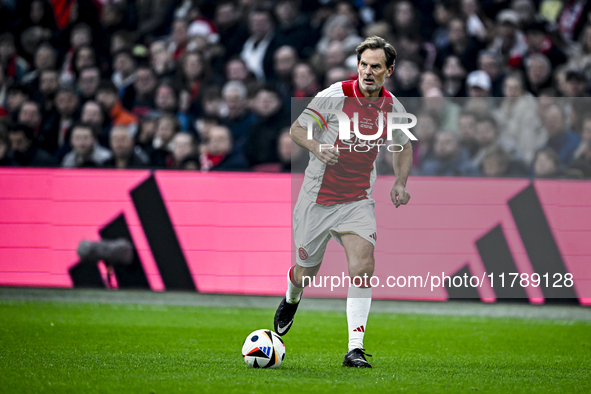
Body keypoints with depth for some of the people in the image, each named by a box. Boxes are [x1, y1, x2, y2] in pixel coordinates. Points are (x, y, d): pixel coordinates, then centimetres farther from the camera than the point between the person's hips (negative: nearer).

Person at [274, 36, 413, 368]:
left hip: (358, 201, 1)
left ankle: (355, 349, -17)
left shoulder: (393, 109, -1)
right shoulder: (334, 97, -12)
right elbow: (297, 129, -2)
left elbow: (404, 147, 19)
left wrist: (401, 184, 3)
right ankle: (291, 300, 48)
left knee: (363, 267, -20)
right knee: (305, 274, 10)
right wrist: (317, 147, -23)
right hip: (317, 198, -1)